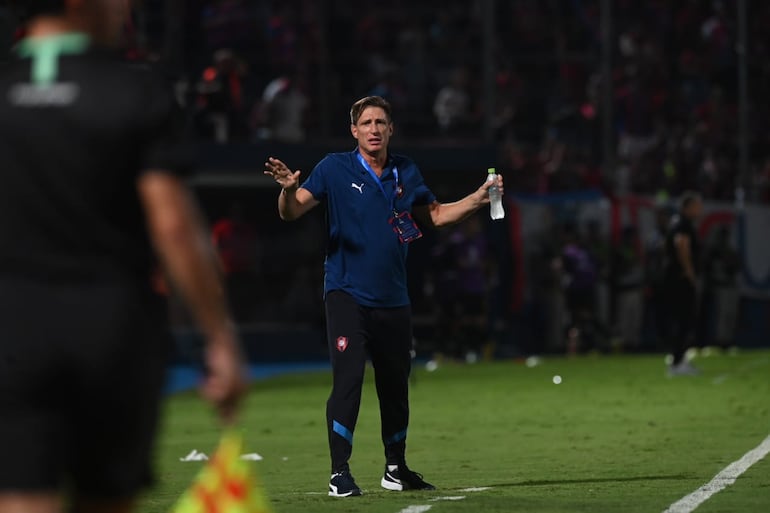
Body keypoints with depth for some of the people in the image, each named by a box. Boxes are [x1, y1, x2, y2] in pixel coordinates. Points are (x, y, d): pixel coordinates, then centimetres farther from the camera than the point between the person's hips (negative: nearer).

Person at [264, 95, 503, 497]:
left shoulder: (406, 172, 8)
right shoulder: (334, 169, -5)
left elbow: (434, 215, 21)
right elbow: (292, 212, -12)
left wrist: (477, 199, 9)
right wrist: (288, 189, -33)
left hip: (393, 299, 5)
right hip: (347, 295, -5)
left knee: (396, 387, 12)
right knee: (348, 380, -16)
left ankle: (396, 469, 27)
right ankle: (339, 473, -11)